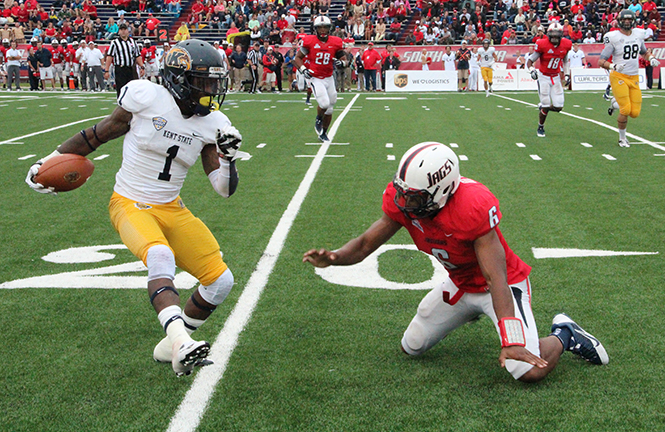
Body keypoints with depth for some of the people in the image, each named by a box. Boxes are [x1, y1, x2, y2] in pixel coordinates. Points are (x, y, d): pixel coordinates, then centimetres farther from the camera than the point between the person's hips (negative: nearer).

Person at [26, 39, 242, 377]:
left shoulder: (211, 124, 0)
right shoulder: (147, 97, -13)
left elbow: (225, 190, 1)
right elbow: (100, 134, 1)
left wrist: (228, 156, -18)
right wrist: (51, 160, 5)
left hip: (172, 209, 6)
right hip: (131, 206, -5)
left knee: (221, 280, -4)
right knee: (160, 257, -37)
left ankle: (172, 346, 12)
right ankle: (180, 343, -47)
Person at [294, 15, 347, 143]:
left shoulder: (336, 42, 0)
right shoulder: (309, 41, -7)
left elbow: (345, 61, 7)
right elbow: (297, 58, 1)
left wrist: (341, 62, -16)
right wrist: (303, 69, -15)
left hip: (329, 78, 4)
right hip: (315, 78, -4)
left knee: (329, 109, 8)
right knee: (324, 103, -21)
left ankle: (323, 133, 27)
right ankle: (318, 119, 13)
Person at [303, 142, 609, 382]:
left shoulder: (474, 207, -37)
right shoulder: (402, 202, -18)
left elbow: (496, 279, -37)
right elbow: (366, 243, -10)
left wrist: (511, 342, -42)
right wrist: (334, 258, -33)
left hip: (505, 283, -7)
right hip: (460, 283, 7)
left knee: (530, 371, -22)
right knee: (411, 347, 14)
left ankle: (563, 335, 13)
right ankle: (469, 311, 38)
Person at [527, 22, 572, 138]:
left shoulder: (566, 45, -4)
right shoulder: (543, 44, -18)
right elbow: (530, 60, -10)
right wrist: (531, 70, -28)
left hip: (556, 78, 4)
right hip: (544, 77, -4)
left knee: (558, 107, -2)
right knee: (546, 106, -5)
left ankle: (542, 107, 31)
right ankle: (540, 128, 19)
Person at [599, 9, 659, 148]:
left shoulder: (638, 35, 8)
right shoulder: (614, 38, -9)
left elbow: (644, 53, 27)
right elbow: (601, 62, -9)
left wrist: (651, 58, 5)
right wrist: (613, 66, -28)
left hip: (634, 78, 5)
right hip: (619, 77, -5)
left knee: (635, 113, -3)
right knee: (625, 111, -15)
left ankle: (615, 103, 28)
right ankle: (622, 138, 8)